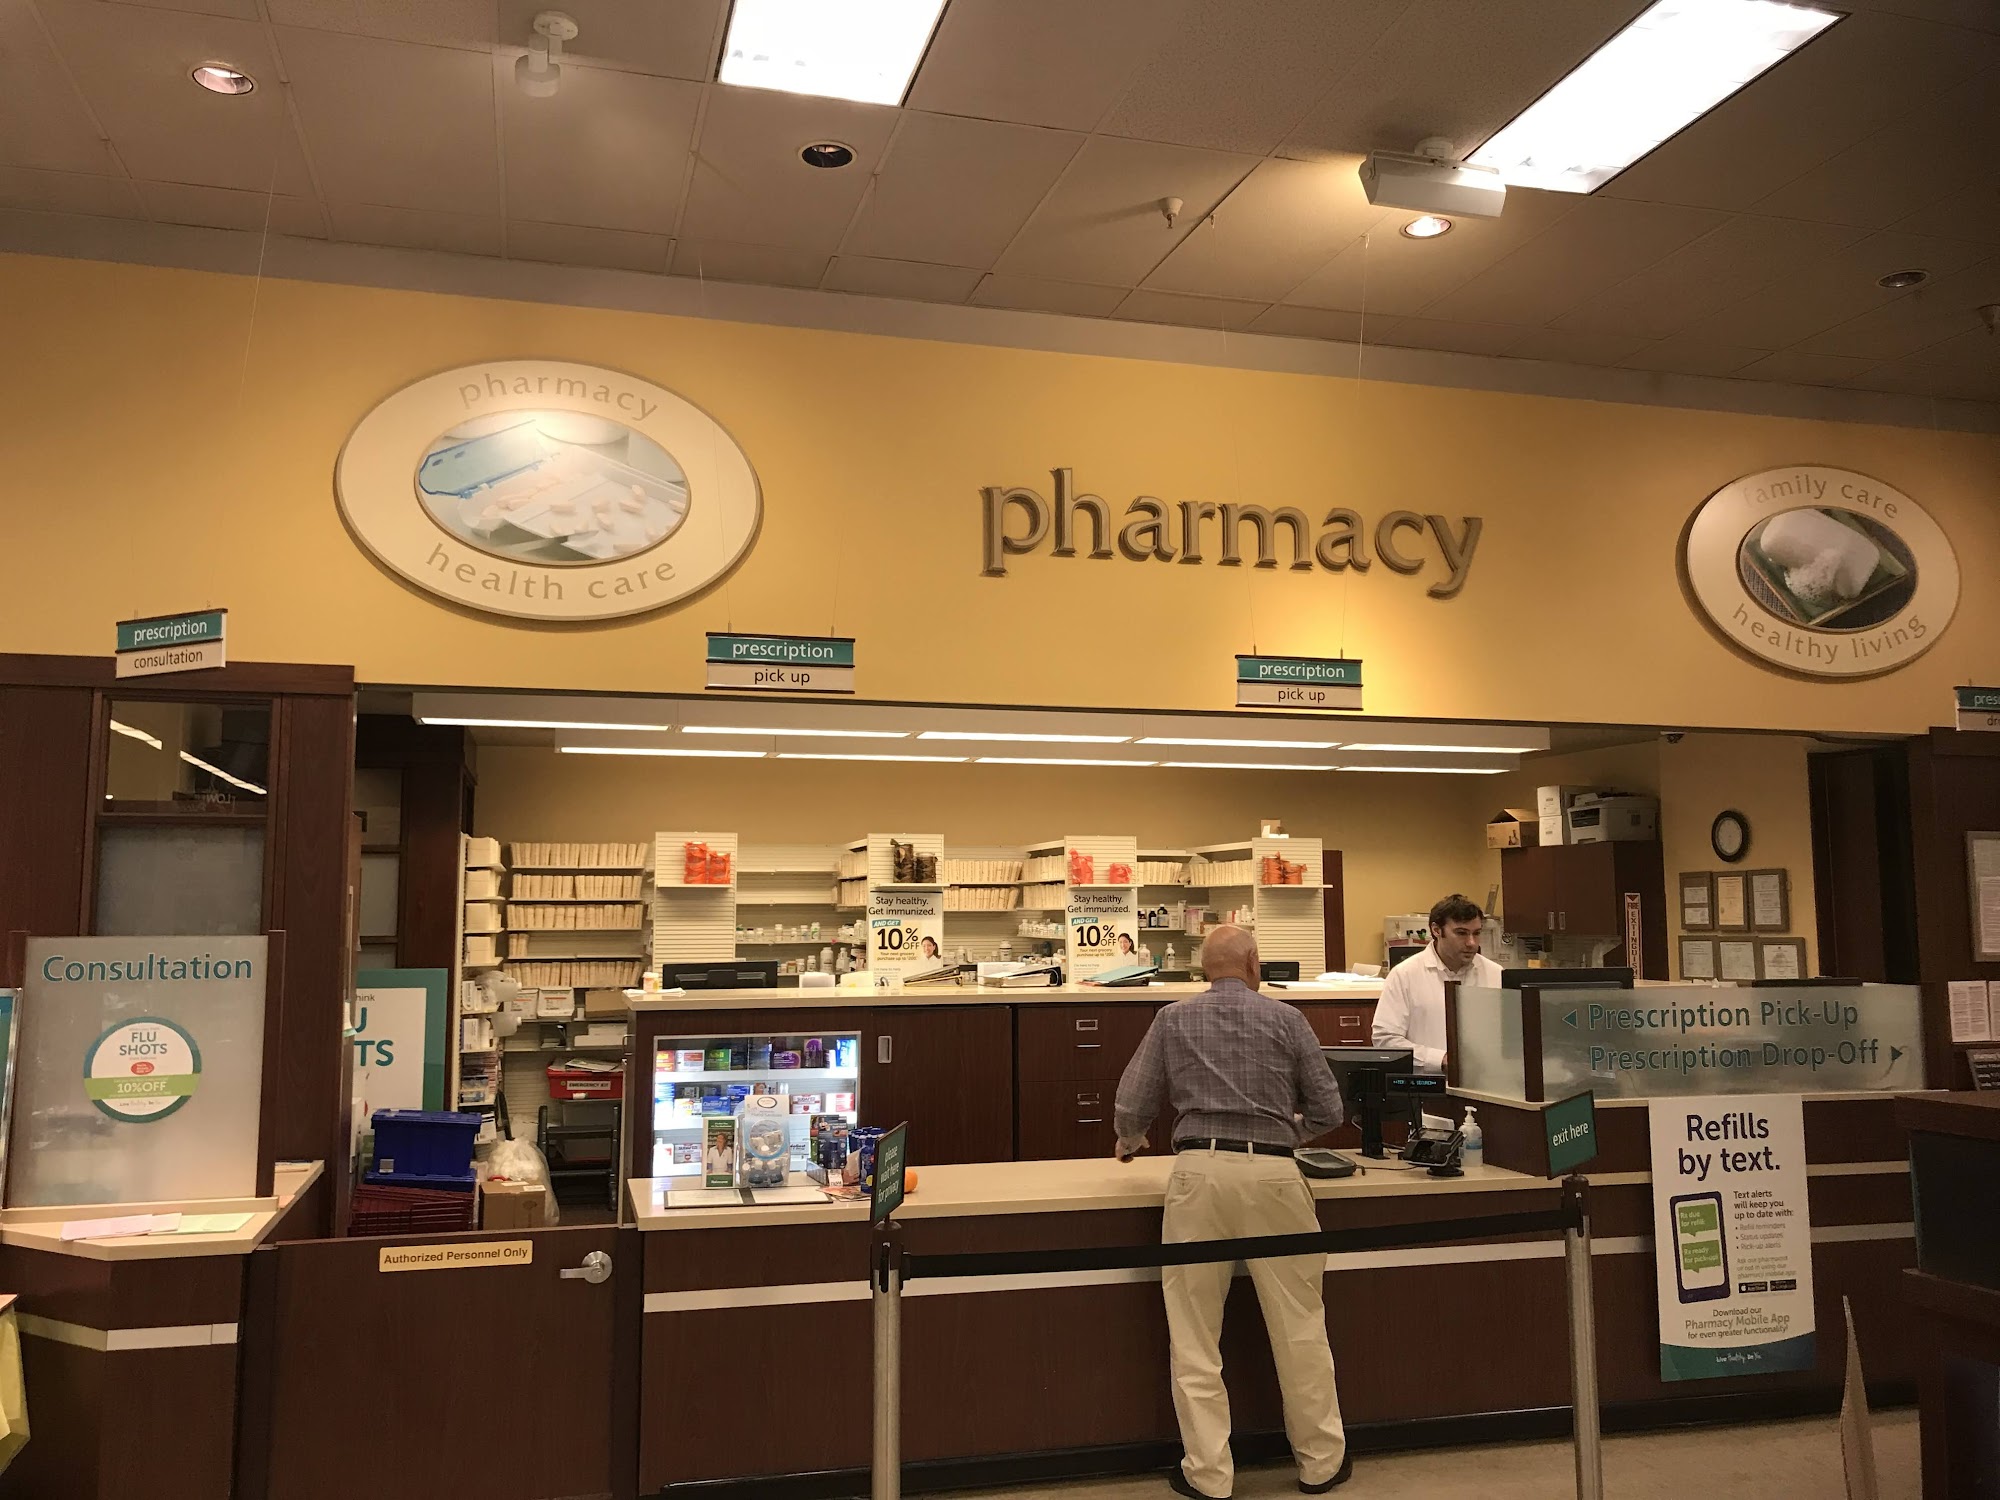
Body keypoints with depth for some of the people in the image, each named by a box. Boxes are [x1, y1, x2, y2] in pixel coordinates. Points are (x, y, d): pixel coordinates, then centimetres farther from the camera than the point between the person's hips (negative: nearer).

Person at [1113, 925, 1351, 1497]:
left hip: (1200, 1170, 0)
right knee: (1298, 1323, 12)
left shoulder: (1173, 1020, 9)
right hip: (1273, 1172, 0)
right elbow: (1328, 1110, 9)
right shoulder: (1285, 1018, 7)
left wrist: (1130, 1141, 30)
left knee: (1195, 1330, 8)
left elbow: (1132, 1104, 8)